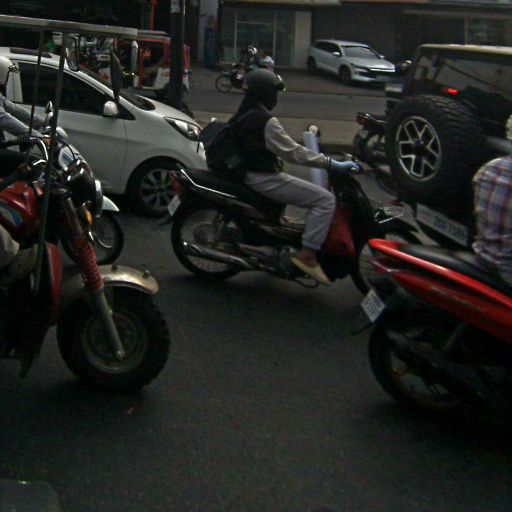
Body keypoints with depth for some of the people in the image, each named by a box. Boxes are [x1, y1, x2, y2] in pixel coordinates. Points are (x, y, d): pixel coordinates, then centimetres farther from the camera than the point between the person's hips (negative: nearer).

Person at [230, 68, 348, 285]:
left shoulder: (243, 115, 9)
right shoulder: (265, 121, -20)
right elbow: (294, 152, -22)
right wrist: (331, 163, -19)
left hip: (249, 173, 10)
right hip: (263, 179, -10)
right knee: (325, 199, -13)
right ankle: (307, 254, -16)